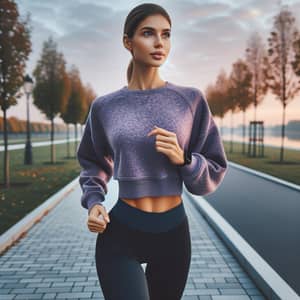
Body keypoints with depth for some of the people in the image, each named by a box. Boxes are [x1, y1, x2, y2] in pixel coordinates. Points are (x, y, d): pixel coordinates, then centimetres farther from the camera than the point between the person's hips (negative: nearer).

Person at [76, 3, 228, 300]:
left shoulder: (191, 100, -4)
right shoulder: (105, 106, -3)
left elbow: (215, 171, 1)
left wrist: (183, 159, -19)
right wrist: (93, 202, -5)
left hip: (173, 231, 2)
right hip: (119, 232, -1)